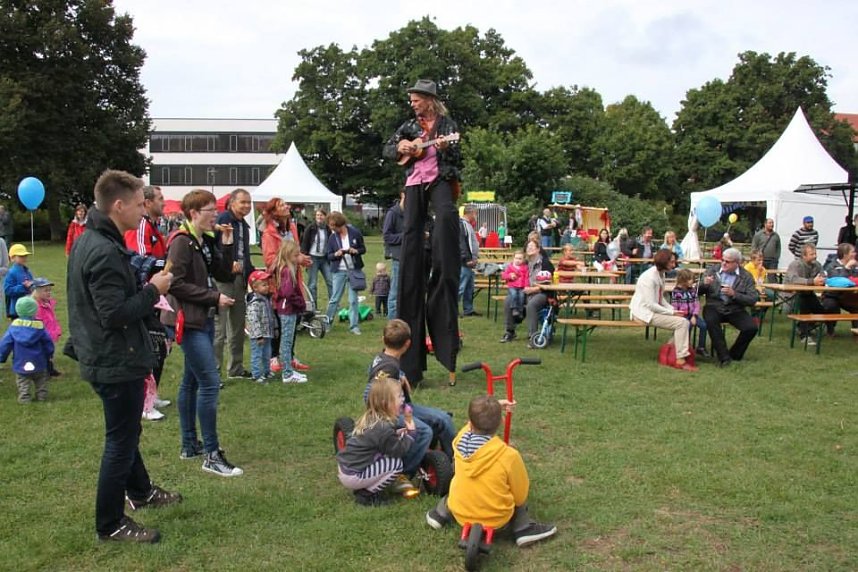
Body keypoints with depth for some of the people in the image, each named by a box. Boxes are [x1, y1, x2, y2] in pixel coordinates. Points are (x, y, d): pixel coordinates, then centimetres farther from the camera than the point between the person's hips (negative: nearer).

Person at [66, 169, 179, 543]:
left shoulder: (88, 241, 8)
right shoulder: (105, 252, -25)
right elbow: (115, 313, -28)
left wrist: (146, 284, 6)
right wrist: (153, 290, -17)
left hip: (103, 357, 10)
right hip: (117, 362, -10)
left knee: (126, 431, 25)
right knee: (121, 441, 3)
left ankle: (140, 492, 44)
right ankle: (110, 524, 16)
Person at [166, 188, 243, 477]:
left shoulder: (206, 241, 11)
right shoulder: (181, 242, -14)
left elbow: (224, 274, 9)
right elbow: (176, 284, -20)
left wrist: (227, 244, -1)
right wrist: (214, 297, -17)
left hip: (205, 320, 9)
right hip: (190, 321, -9)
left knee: (192, 382, 16)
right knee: (210, 383, -10)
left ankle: (189, 445, 27)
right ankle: (212, 455, -4)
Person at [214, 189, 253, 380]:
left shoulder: (244, 225, 17)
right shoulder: (222, 219, -10)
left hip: (240, 280, 9)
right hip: (223, 279, -9)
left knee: (238, 327, 16)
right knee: (218, 328, -8)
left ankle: (236, 368, 26)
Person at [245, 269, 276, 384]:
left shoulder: (267, 299, 10)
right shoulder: (254, 303, -20)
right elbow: (253, 321, -24)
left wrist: (272, 332, 20)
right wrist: (259, 335, -25)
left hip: (267, 334, 9)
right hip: (258, 336, -9)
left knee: (267, 355, 19)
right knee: (257, 355, 0)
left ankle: (267, 372, 31)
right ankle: (257, 375, 6)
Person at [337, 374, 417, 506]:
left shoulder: (370, 418, 6)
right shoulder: (383, 428, -22)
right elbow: (399, 451, -14)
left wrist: (396, 434, 7)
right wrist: (411, 432, -4)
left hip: (345, 468, 9)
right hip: (353, 476, -9)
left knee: (391, 456, 17)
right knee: (396, 463, -10)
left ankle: (364, 488, 16)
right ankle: (366, 494, -2)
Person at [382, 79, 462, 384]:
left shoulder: (447, 124, 8)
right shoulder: (409, 126, 17)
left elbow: (457, 158, 3)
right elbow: (387, 149, 19)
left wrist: (446, 148, -18)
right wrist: (400, 147, -1)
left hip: (440, 178, -4)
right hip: (415, 181, 4)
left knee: (446, 216, -34)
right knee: (411, 236, -1)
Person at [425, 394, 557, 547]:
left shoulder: (461, 439, -12)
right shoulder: (509, 455, -23)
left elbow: (474, 422, 14)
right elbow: (521, 495, -9)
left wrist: (495, 406, 22)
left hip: (460, 514, 3)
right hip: (497, 519, -3)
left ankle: (441, 513, 31)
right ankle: (523, 529, 14)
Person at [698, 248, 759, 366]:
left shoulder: (746, 276, 3)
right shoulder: (712, 271, 6)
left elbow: (753, 300, -5)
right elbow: (698, 292, 7)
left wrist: (734, 294, -19)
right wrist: (704, 284, -16)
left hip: (735, 310, 0)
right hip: (714, 307, 0)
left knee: (751, 328, -24)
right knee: (711, 320, -34)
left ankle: (734, 355, 1)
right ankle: (723, 356, -21)